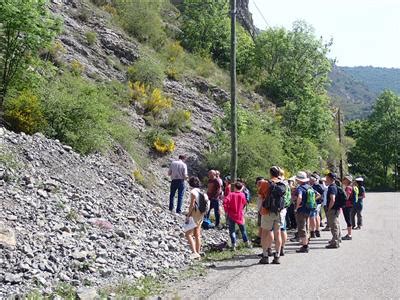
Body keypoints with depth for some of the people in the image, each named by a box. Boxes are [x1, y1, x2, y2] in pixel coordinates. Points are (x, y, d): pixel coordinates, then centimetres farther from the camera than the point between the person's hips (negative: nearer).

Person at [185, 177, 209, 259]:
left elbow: (192, 205, -18)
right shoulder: (202, 192, 9)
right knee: (197, 235, 13)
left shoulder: (193, 192, -14)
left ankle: (194, 252, -16)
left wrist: (188, 215, -12)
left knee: (188, 234, -6)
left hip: (194, 215, -8)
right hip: (200, 215, 8)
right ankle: (198, 253, 17)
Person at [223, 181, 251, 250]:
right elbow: (245, 203, 2)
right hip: (240, 215, 2)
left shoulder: (231, 194, -8)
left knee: (232, 230, 4)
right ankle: (246, 242, 29)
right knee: (242, 229, 18)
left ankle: (234, 244, -2)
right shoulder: (242, 195, -4)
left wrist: (226, 210, -9)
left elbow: (225, 201, -20)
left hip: (231, 214, -2)